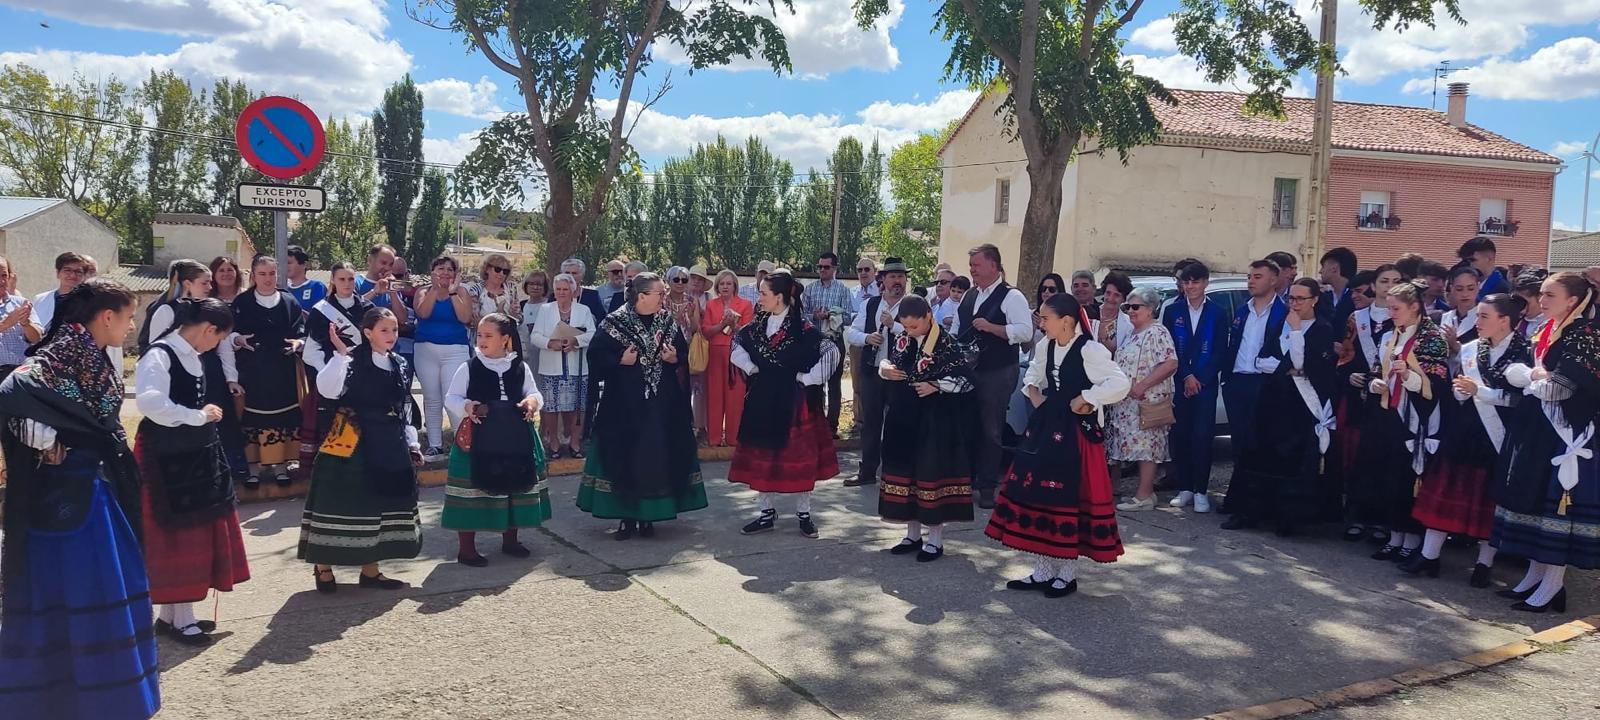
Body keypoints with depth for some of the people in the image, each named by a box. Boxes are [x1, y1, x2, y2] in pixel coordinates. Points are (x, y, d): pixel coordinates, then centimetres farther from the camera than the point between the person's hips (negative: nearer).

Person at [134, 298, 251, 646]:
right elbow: (150, 403, -29)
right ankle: (181, 618, 9)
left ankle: (171, 613, 23)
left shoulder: (190, 356, 11)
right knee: (176, 535, -1)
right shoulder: (159, 355, -17)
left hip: (196, 453, 9)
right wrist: (199, 416, -20)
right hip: (167, 456, -9)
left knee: (196, 532, 13)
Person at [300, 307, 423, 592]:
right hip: (352, 445, -6)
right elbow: (327, 389, -28)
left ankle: (370, 570, 22)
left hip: (388, 446, 6)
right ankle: (323, 567, 14)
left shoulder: (399, 364, 10)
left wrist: (412, 444, 16)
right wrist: (340, 352, -30)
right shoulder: (353, 360, -9)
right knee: (341, 504, -1)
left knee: (378, 505, 11)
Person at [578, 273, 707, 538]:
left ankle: (647, 516, 15)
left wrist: (674, 357, -7)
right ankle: (626, 516, 11)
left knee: (657, 455, 3)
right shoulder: (614, 323, -5)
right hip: (624, 405, -3)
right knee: (624, 456, 0)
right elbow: (596, 355, -5)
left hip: (662, 404, 3)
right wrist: (621, 360, -18)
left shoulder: (668, 321, 6)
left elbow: (684, 353, 13)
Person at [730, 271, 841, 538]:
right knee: (762, 455, 9)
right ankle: (767, 513, 21)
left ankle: (804, 514, 18)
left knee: (798, 456, 4)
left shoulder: (802, 328, -14)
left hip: (792, 400, -5)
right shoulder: (758, 323, 2)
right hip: (762, 398, 5)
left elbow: (832, 352, -16)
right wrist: (749, 367, 5)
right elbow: (738, 341, 18)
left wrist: (808, 378, -13)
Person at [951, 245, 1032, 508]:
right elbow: (956, 331, 23)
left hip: (997, 374, -7)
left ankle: (987, 486, 12)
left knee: (990, 430, 2)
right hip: (968, 371, 7)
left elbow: (1025, 332, -20)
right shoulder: (968, 297, 13)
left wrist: (991, 327, -24)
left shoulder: (1011, 296, -9)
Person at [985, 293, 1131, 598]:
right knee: (1036, 494, 8)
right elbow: (1034, 373, 27)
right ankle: (1043, 571, 19)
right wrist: (1033, 392, 9)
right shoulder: (1046, 346, 7)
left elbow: (1120, 383, -23)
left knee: (1068, 498, -1)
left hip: (1075, 431, -7)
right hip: (1045, 427, 8)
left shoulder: (1089, 350, -16)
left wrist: (1084, 399, -17)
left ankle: (1067, 574, 14)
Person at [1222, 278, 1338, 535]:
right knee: (1264, 454, 5)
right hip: (1274, 399, 5)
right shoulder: (1280, 323, 12)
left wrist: (1295, 329, -12)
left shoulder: (1323, 330, -2)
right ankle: (1250, 511, 10)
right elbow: (1261, 360, 8)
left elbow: (1303, 363, -15)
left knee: (1297, 461, -2)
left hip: (1304, 404, -4)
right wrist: (1286, 368, -7)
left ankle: (1289, 517, 8)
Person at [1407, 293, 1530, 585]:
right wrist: (1459, 390, -7)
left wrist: (1480, 391, -18)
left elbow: (1520, 397, -16)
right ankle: (1429, 555, 9)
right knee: (1446, 489, 4)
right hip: (1464, 430, 5)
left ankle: (1484, 563, 17)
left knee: (1490, 495, 4)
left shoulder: (1523, 353, -7)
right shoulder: (1470, 349, 8)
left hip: (1497, 434, -5)